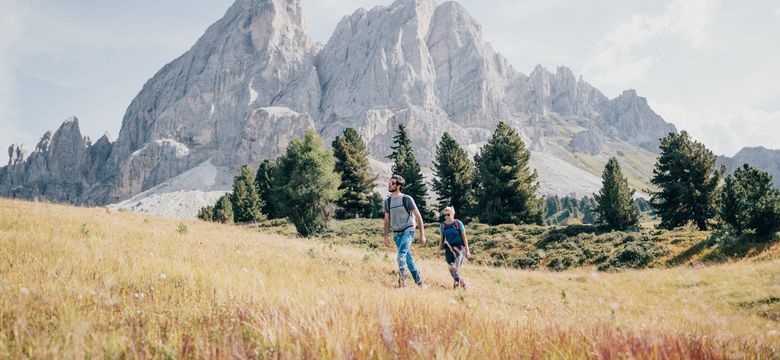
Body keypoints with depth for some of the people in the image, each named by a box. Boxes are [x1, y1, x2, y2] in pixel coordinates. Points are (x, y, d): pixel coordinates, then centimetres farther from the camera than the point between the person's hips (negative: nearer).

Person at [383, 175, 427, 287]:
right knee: (408, 258, 8)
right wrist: (386, 236, 7)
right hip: (396, 233, 5)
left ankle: (402, 279, -17)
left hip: (408, 230, -5)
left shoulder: (407, 199, -7)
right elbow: (387, 220, 15)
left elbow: (418, 216, -5)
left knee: (401, 255, -23)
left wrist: (422, 235, -9)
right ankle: (419, 282, 17)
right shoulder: (387, 201, 8)